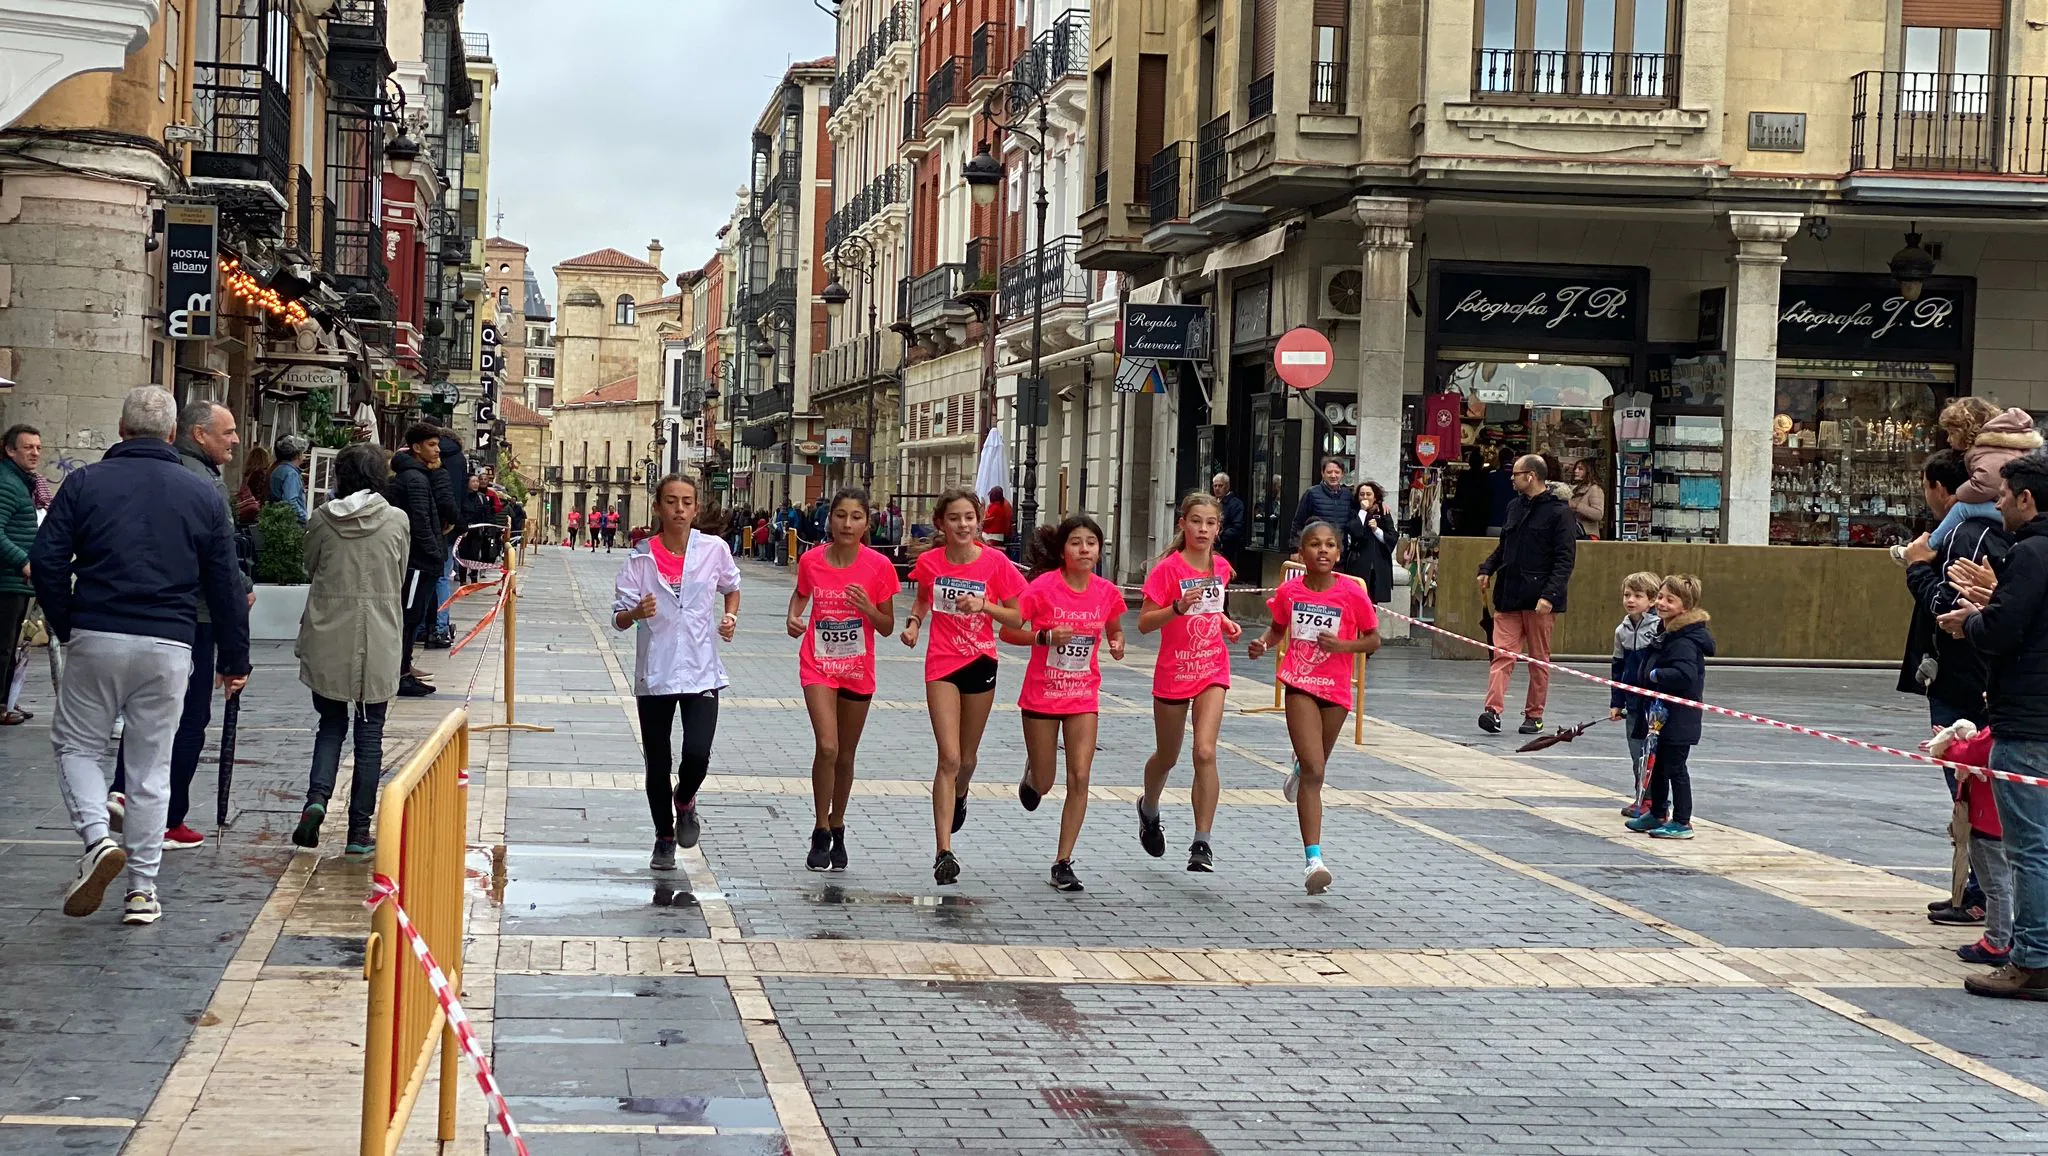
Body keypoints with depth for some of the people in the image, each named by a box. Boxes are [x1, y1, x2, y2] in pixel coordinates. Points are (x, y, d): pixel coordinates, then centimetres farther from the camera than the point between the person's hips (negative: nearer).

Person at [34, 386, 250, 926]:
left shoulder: (85, 482, 1)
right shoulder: (203, 496, 5)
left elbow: (46, 561, -4)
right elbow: (226, 585, 6)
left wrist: (65, 626, 10)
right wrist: (234, 659, 14)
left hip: (95, 639, -1)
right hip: (169, 647, 1)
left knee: (76, 742, 15)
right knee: (152, 763, 9)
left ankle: (97, 838, -9)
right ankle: (143, 888, 11)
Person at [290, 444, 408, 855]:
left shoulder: (321, 519, -4)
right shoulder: (397, 521, -4)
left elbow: (310, 570, 9)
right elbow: (400, 578, 6)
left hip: (327, 639, 1)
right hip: (378, 642, -1)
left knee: (331, 722, 16)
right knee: (369, 733, 7)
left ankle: (317, 797, -8)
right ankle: (359, 831, 9)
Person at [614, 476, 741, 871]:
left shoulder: (714, 549, -2)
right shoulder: (641, 558, -4)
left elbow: (731, 587, 19)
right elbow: (619, 618, -2)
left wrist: (730, 616, 0)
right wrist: (636, 612, -24)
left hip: (701, 672, 0)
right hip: (654, 674, 0)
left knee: (697, 754, -17)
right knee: (657, 764, 7)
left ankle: (685, 801, 17)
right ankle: (664, 838, 28)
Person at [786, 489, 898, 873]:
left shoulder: (878, 566, -10)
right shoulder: (811, 561, -7)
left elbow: (887, 627, -3)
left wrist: (868, 608, -22)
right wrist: (793, 616, -5)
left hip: (858, 669, 1)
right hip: (818, 665, -1)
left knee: (845, 754, 13)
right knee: (827, 747, -17)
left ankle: (837, 827, 34)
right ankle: (821, 833, -2)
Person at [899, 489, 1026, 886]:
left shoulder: (994, 562, -8)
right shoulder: (930, 562, -4)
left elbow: (1016, 617, -2)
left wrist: (984, 605, -19)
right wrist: (913, 623, -4)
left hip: (980, 663, 1)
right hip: (942, 664, -1)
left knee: (967, 757, 16)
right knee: (949, 757, -11)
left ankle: (959, 797, 53)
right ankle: (944, 853, -11)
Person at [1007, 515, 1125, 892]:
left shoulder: (1107, 592, -4)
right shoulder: (1043, 586, -14)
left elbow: (1114, 631, 15)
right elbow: (1008, 631, -11)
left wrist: (1117, 644, -8)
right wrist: (1046, 636, -26)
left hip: (1083, 696, 2)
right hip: (1042, 694, -2)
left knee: (1079, 778, -9)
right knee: (1043, 784, 7)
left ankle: (1063, 863, 0)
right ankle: (1032, 775, 47)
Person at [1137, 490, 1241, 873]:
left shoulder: (1221, 568, 3)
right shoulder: (1167, 568, -11)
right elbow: (1144, 623, -14)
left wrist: (1225, 621, 4)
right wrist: (1179, 607, -29)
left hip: (1212, 671, 2)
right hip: (1173, 673, -2)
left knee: (1205, 753, -15)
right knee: (1166, 757, 15)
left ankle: (1202, 843, -13)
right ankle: (1148, 810, 47)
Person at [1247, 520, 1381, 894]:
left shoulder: (1352, 594, -7)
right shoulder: (1289, 591, -3)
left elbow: (1373, 639, 1)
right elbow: (1278, 628, 14)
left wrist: (1342, 645, -17)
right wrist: (1263, 643, -7)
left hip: (1336, 688, 1)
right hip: (1300, 685, -1)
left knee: (1315, 766, 18)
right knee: (1314, 771, -14)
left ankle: (1298, 768, 60)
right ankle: (1313, 859, -16)